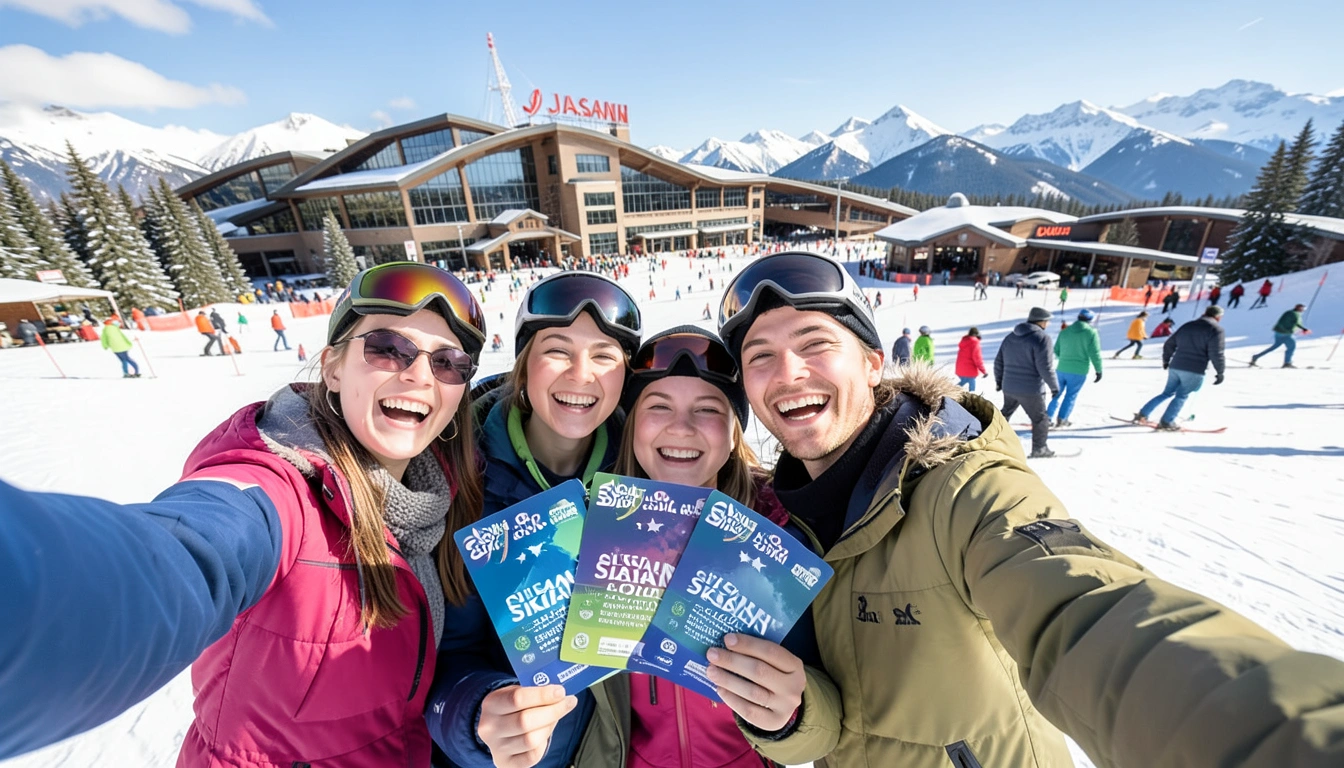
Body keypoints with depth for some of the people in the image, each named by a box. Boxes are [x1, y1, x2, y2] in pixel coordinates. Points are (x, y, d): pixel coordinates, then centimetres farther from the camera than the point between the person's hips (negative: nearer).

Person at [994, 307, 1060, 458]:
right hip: (1031, 390, -6)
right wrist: (1054, 386, -6)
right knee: (1040, 418, 10)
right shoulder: (1042, 338, -13)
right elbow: (1045, 367, -17)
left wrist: (999, 381, 24)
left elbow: (999, 362, 13)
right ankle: (1039, 449, 18)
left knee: (1005, 414, 20)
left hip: (1009, 387, 6)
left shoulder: (1010, 337, 9)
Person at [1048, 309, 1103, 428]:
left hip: (1061, 369, 3)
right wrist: (1099, 370, -3)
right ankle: (1061, 420, 11)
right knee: (1071, 396, 6)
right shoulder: (1091, 332, -8)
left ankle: (1048, 416, 16)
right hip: (1079, 372, -3)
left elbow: (1056, 351, 10)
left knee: (1057, 393, 15)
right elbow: (1095, 354, -11)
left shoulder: (1064, 331, 4)